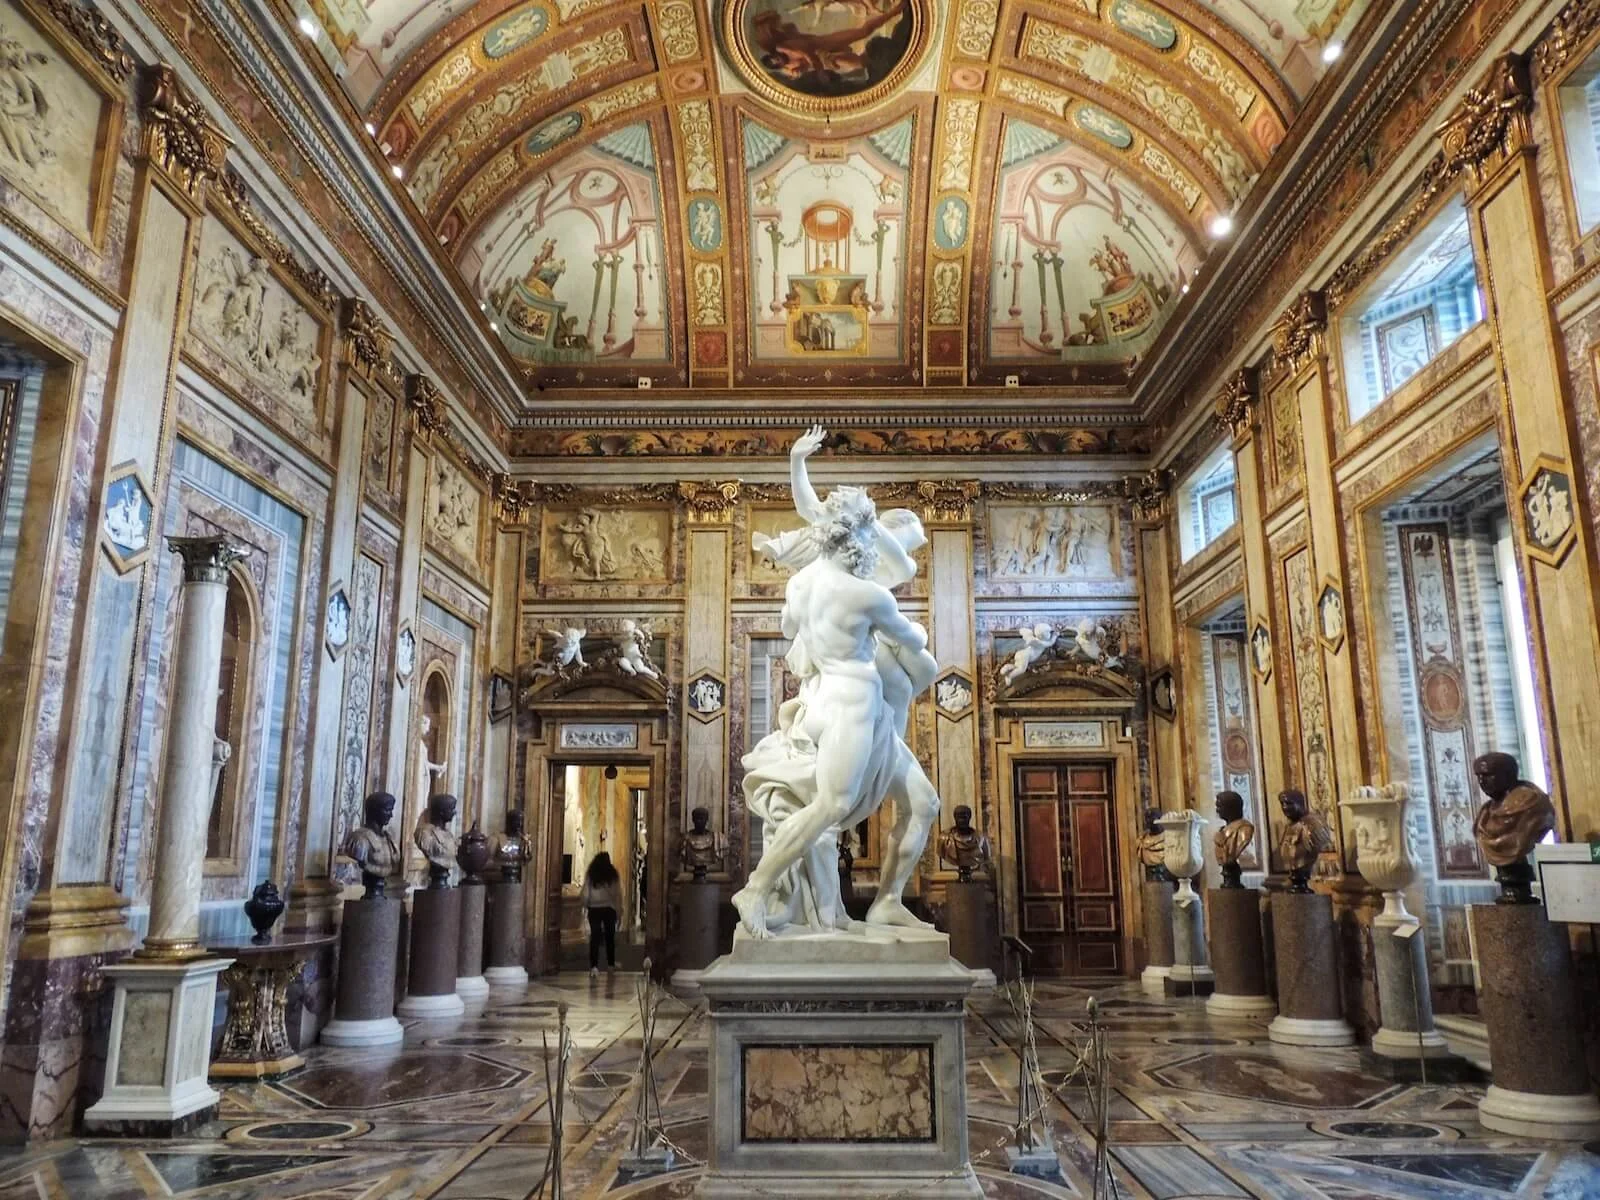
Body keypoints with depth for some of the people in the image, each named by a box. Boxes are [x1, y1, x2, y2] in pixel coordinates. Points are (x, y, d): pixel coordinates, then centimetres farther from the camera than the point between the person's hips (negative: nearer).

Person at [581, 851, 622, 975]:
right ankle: (611, 964, 22)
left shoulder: (589, 874, -3)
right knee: (610, 935, 13)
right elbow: (618, 893, -1)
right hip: (609, 908, 1)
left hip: (594, 908, 0)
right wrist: (619, 906, 7)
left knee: (595, 936, 0)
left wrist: (585, 906, 8)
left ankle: (594, 966, -8)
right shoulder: (613, 875, -2)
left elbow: (585, 893, -3)